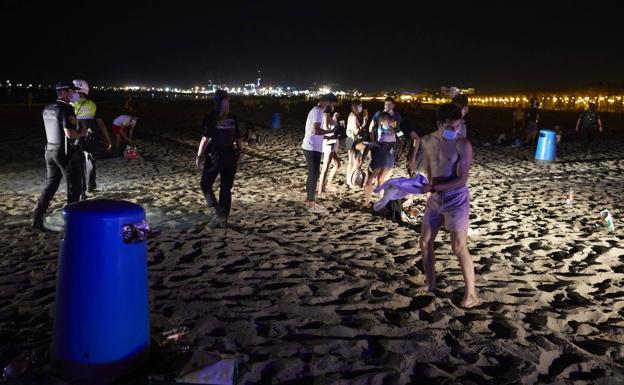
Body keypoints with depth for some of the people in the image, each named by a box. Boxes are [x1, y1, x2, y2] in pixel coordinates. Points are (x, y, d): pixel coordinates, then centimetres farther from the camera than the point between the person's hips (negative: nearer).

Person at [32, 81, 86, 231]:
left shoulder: (47, 109, 9)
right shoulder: (66, 109, -18)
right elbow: (70, 134, -25)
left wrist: (76, 131, 17)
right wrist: (82, 132, -7)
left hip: (50, 151, 8)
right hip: (66, 153, -8)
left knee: (50, 185, 15)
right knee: (74, 187, 6)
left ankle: (37, 219, 12)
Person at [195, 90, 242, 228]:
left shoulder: (211, 117, -9)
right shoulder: (233, 118, 5)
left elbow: (206, 139, -13)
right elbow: (238, 139, 7)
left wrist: (199, 156, -5)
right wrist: (238, 153, 19)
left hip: (214, 155, -4)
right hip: (230, 156, 5)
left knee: (206, 185, 10)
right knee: (226, 188, 11)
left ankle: (217, 214, -6)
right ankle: (223, 220, 14)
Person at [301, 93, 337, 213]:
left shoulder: (315, 110, 16)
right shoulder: (318, 112, -16)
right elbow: (316, 130, -26)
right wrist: (331, 131, -16)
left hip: (311, 147, 10)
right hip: (313, 148, -10)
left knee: (312, 174, 16)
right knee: (314, 174, -6)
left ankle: (309, 199, 24)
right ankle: (311, 203, -1)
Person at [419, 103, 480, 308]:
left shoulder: (463, 145, -16)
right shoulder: (427, 141, 1)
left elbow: (462, 179, -18)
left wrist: (433, 187, -24)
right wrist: (432, 188, 11)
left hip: (456, 198, -6)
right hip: (435, 198, 6)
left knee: (459, 247, -5)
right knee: (425, 242, 10)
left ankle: (471, 294, 6)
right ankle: (430, 285, 27)